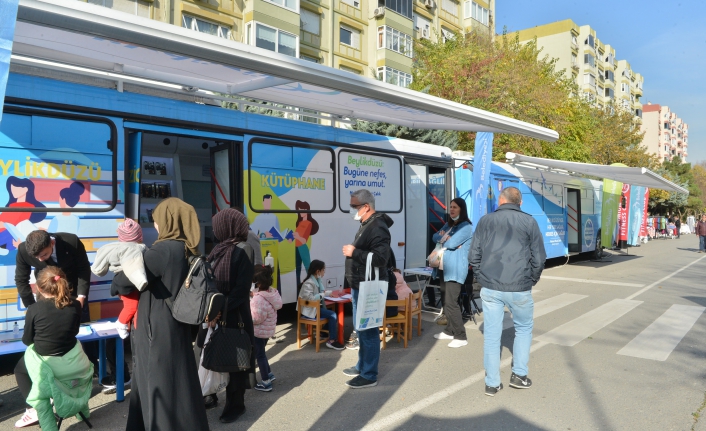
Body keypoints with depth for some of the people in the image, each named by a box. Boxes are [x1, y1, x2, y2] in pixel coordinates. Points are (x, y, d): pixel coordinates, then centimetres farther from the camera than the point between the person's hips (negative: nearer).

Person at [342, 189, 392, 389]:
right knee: (361, 328, 19)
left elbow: (380, 258, -28)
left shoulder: (377, 227, -18)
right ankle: (362, 366, 33)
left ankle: (369, 375, 6)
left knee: (368, 330, -4)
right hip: (360, 285, 11)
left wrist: (354, 252, -24)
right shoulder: (366, 225, 16)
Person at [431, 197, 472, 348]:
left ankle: (461, 336, -5)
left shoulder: (466, 226, -9)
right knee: (446, 301, 13)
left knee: (451, 302, -12)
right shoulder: (448, 225, 18)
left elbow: (452, 243, -20)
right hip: (445, 268, 9)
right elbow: (435, 237, 9)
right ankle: (450, 331, 24)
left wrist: (443, 237, 0)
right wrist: (446, 237, -10)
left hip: (455, 269, -9)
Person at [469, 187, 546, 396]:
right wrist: (531, 280, 15)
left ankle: (492, 383, 14)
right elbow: (539, 258, 1)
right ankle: (519, 375, 23)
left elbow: (474, 255, 4)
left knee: (491, 334, 8)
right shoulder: (529, 221, 2)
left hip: (490, 287, 1)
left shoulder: (485, 220, 6)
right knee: (524, 328, 21)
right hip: (519, 288, -1)